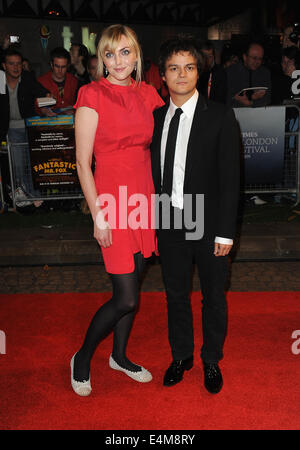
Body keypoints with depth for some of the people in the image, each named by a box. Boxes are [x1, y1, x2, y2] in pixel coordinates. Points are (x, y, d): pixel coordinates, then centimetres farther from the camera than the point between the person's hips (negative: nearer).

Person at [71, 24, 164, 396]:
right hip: (112, 197, -6)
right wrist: (98, 216, -13)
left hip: (143, 196, 6)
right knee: (126, 297, -4)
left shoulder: (148, 94, 9)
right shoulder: (92, 95, -7)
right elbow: (82, 162, -9)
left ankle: (120, 356, 36)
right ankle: (82, 358, 21)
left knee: (132, 282, 15)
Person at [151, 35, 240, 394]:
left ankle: (211, 360, 35)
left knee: (213, 296, 12)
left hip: (207, 225, -3)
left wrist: (225, 232, -13)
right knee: (175, 294, 16)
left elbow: (230, 178, -9)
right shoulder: (156, 117, 5)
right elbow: (154, 172, 7)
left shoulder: (220, 117, -7)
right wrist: (152, 222, 3)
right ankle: (181, 355, 38)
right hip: (168, 223, 3)